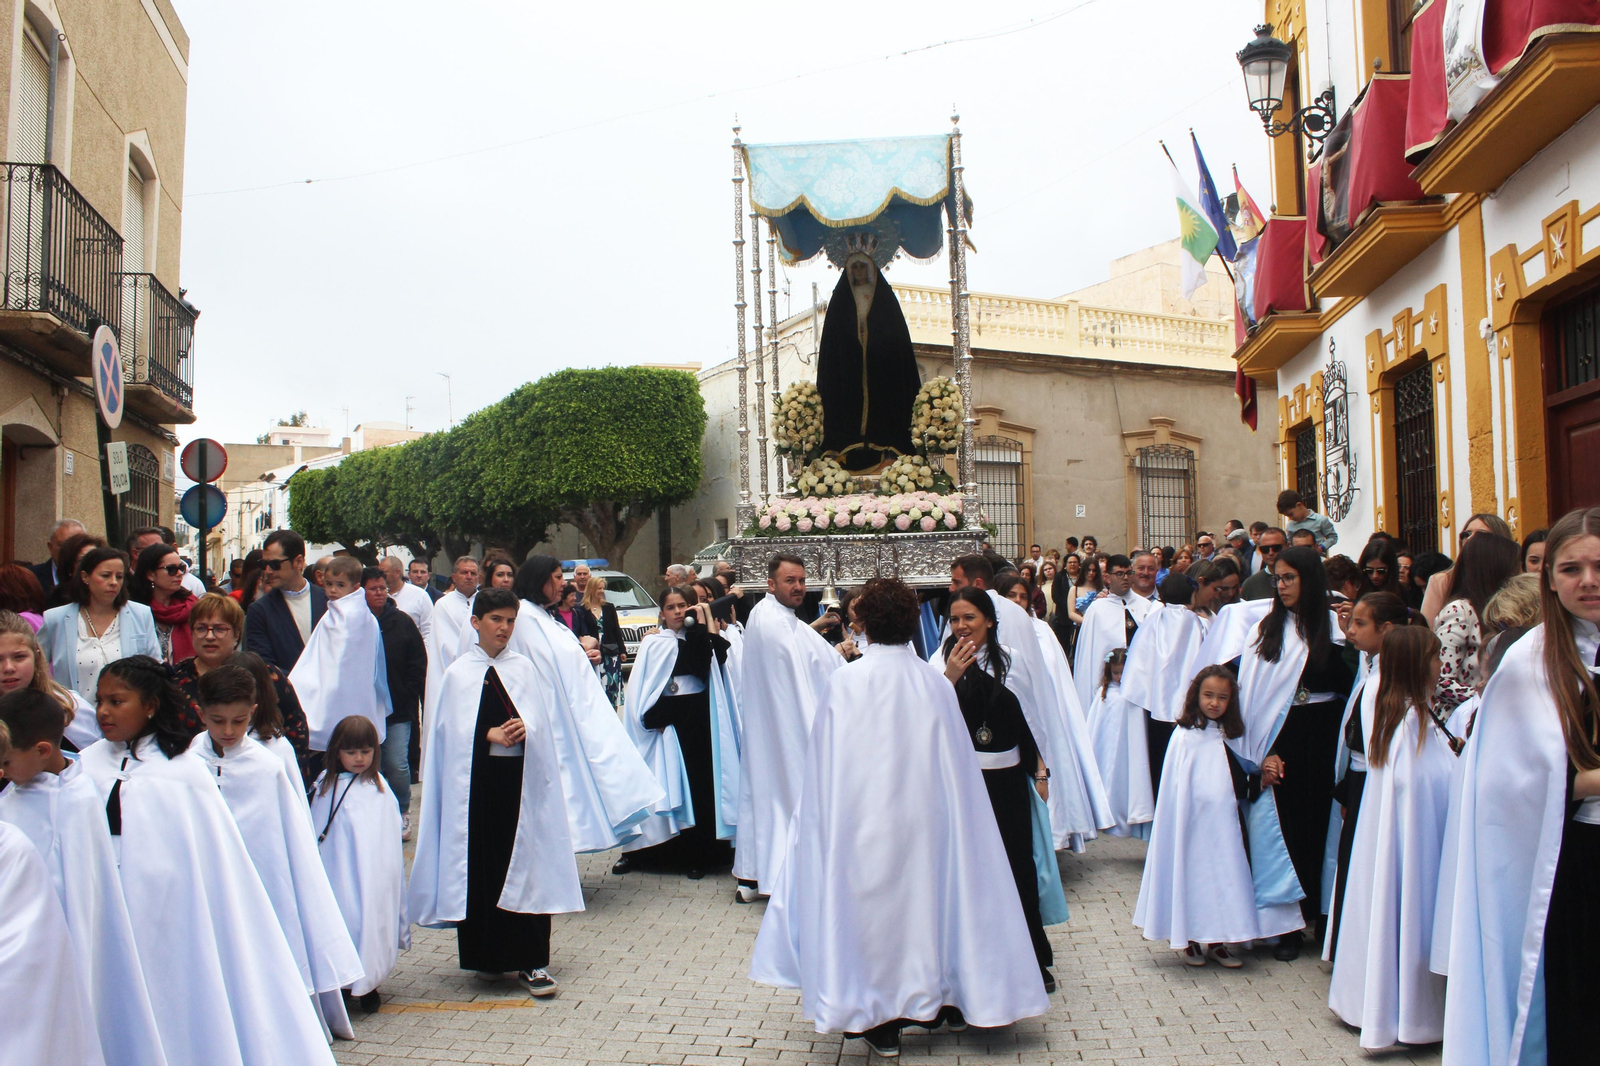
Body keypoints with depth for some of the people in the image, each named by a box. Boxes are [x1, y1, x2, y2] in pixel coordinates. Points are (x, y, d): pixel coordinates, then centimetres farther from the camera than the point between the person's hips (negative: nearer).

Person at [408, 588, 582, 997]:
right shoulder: (459, 673, 4)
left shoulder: (524, 669, 9)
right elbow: (454, 731, -1)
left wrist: (526, 729, -17)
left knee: (525, 866, -2)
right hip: (476, 783, -1)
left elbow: (542, 720, 4)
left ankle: (531, 962, 2)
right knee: (480, 868, 3)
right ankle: (487, 955, 17)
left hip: (521, 781, 1)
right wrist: (490, 735, -15)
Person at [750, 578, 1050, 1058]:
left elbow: (826, 767, -5)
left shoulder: (845, 682, -11)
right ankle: (946, 995, 30)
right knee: (929, 891, 17)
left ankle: (882, 1018, 15)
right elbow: (957, 763, 2)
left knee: (873, 897, 7)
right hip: (926, 818, 3)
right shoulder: (935, 683, -4)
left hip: (863, 817, -2)